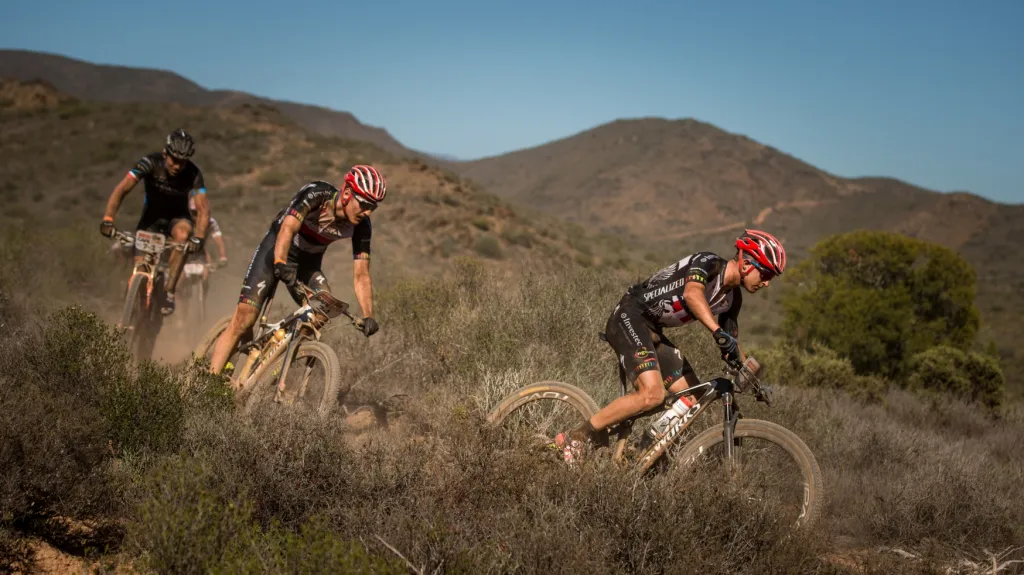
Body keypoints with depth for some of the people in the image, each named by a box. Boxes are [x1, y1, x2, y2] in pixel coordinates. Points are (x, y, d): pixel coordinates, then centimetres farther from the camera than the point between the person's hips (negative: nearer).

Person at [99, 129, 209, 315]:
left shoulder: (193, 174, -24)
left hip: (177, 217, -1)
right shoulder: (150, 163, -25)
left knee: (183, 233, -36)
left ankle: (168, 292, -30)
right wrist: (108, 219, -45)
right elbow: (121, 190, -31)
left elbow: (203, 208, -32)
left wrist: (198, 237, -49)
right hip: (151, 217, 1)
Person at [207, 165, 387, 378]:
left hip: (308, 263, 4)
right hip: (276, 251, -4)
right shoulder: (316, 194, -29)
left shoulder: (361, 226, -18)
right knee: (243, 321, -13)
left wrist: (368, 316, -31)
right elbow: (287, 229, -42)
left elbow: (361, 275, -18)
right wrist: (280, 264, -60)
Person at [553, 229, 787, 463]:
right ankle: (575, 438, -16)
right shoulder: (708, 262, -17)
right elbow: (692, 294, -39)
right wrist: (718, 332, -50)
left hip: (652, 331, 9)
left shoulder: (732, 299, 9)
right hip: (630, 318, -9)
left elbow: (732, 347, 18)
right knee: (652, 394, -25)